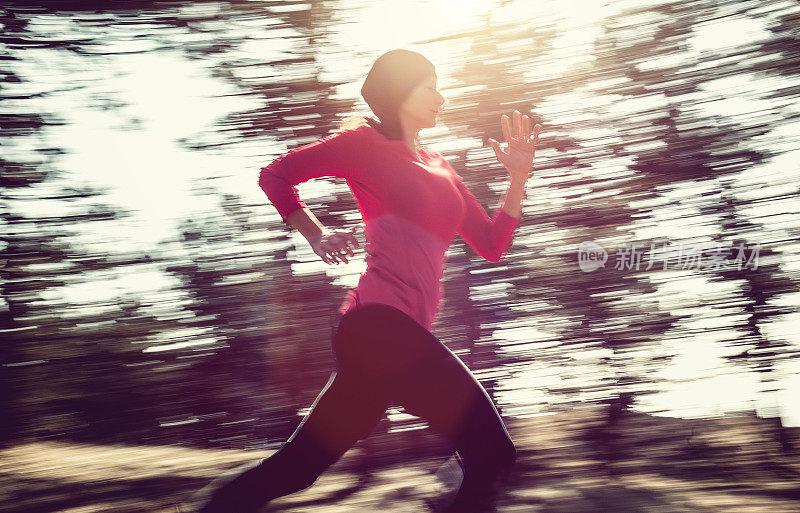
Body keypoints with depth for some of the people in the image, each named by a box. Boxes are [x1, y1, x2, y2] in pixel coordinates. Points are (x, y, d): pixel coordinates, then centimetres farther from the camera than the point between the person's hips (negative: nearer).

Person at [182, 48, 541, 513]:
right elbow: (275, 175, 10)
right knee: (492, 452, -10)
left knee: (299, 464, 11)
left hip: (402, 332, 8)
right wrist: (317, 235, 5)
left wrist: (519, 178, 11)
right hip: (381, 322, -8)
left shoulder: (439, 167, 24)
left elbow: (492, 245, 21)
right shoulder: (367, 143, 5)